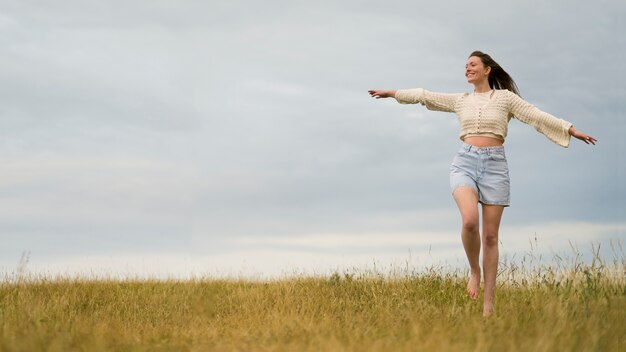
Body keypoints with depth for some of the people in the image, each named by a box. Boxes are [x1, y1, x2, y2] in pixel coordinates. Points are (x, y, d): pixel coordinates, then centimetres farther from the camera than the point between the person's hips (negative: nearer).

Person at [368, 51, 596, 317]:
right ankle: (474, 271, 1)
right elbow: (425, 96, 21)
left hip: (494, 165, -1)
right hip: (465, 162, 1)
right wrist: (392, 93, 22)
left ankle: (488, 304, 3)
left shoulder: (505, 97, 7)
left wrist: (571, 130, -8)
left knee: (490, 236, -1)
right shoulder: (460, 100, 16)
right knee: (469, 220, -27)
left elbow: (536, 116, 0)